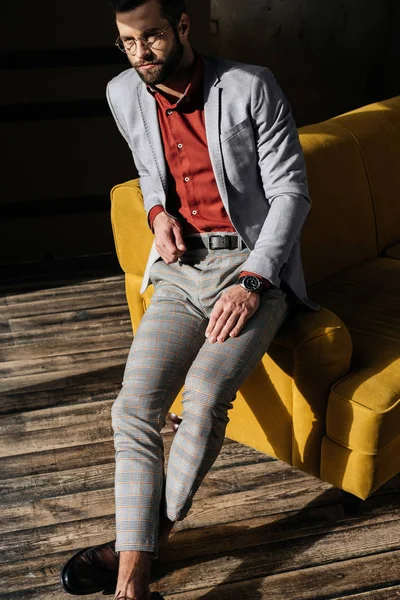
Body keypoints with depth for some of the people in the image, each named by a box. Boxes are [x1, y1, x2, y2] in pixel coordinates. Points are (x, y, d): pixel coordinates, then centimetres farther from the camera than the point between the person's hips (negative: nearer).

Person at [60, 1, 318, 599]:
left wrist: (251, 282, -19)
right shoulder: (124, 95, 8)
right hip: (181, 273, 4)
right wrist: (158, 210, 4)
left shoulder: (250, 87, -6)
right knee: (134, 407, -15)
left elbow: (291, 191, -7)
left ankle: (154, 533, -4)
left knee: (206, 390, -27)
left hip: (255, 265, -4)